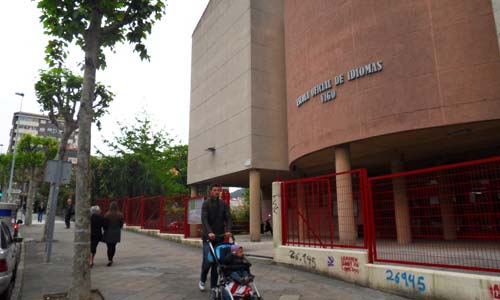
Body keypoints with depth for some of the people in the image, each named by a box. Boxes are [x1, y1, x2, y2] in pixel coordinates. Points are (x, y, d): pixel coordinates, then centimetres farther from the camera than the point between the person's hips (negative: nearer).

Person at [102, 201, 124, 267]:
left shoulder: (107, 215, -15)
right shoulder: (120, 215, -3)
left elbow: (104, 224, -8)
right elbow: (121, 224, 4)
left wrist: (106, 230, 11)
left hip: (109, 233, -3)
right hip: (116, 233, 3)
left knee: (109, 247, 2)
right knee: (113, 246, 16)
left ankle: (109, 260, -6)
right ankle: (111, 259, 28)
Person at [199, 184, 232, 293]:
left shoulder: (223, 204, 9)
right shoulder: (206, 203, -3)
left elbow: (228, 218, 1)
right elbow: (204, 219, -15)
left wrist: (228, 230, -18)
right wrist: (209, 232, -30)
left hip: (220, 237, 3)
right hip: (208, 237, -3)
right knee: (207, 260, -7)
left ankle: (214, 285, 16)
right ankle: (202, 280, 19)